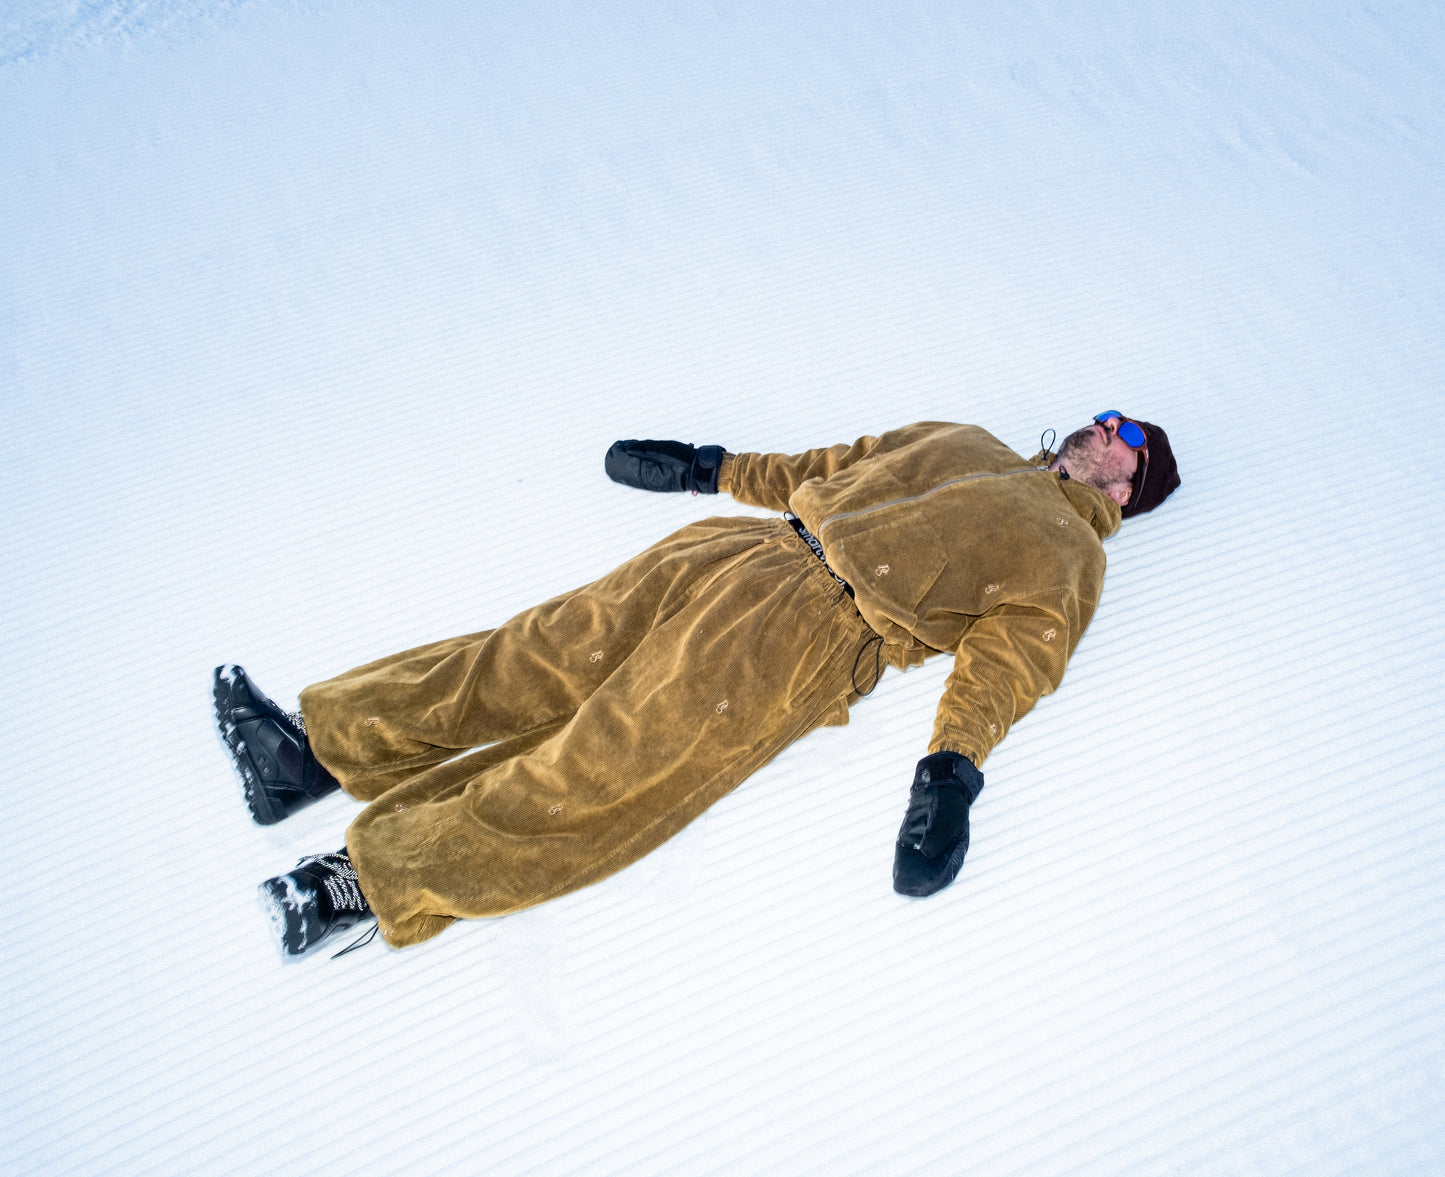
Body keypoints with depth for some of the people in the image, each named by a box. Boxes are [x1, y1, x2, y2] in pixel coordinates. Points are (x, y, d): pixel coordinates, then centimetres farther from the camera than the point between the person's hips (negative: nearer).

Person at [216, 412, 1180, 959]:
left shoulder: (1067, 556, 12)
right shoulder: (962, 443, 30)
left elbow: (1005, 664, -4)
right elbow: (821, 467, 30)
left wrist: (953, 772, -19)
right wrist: (705, 467, 27)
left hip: (823, 628, -6)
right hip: (754, 550, 6)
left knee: (603, 769, -16)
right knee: (552, 650, -5)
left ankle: (376, 876, -13)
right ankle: (319, 748, -1)